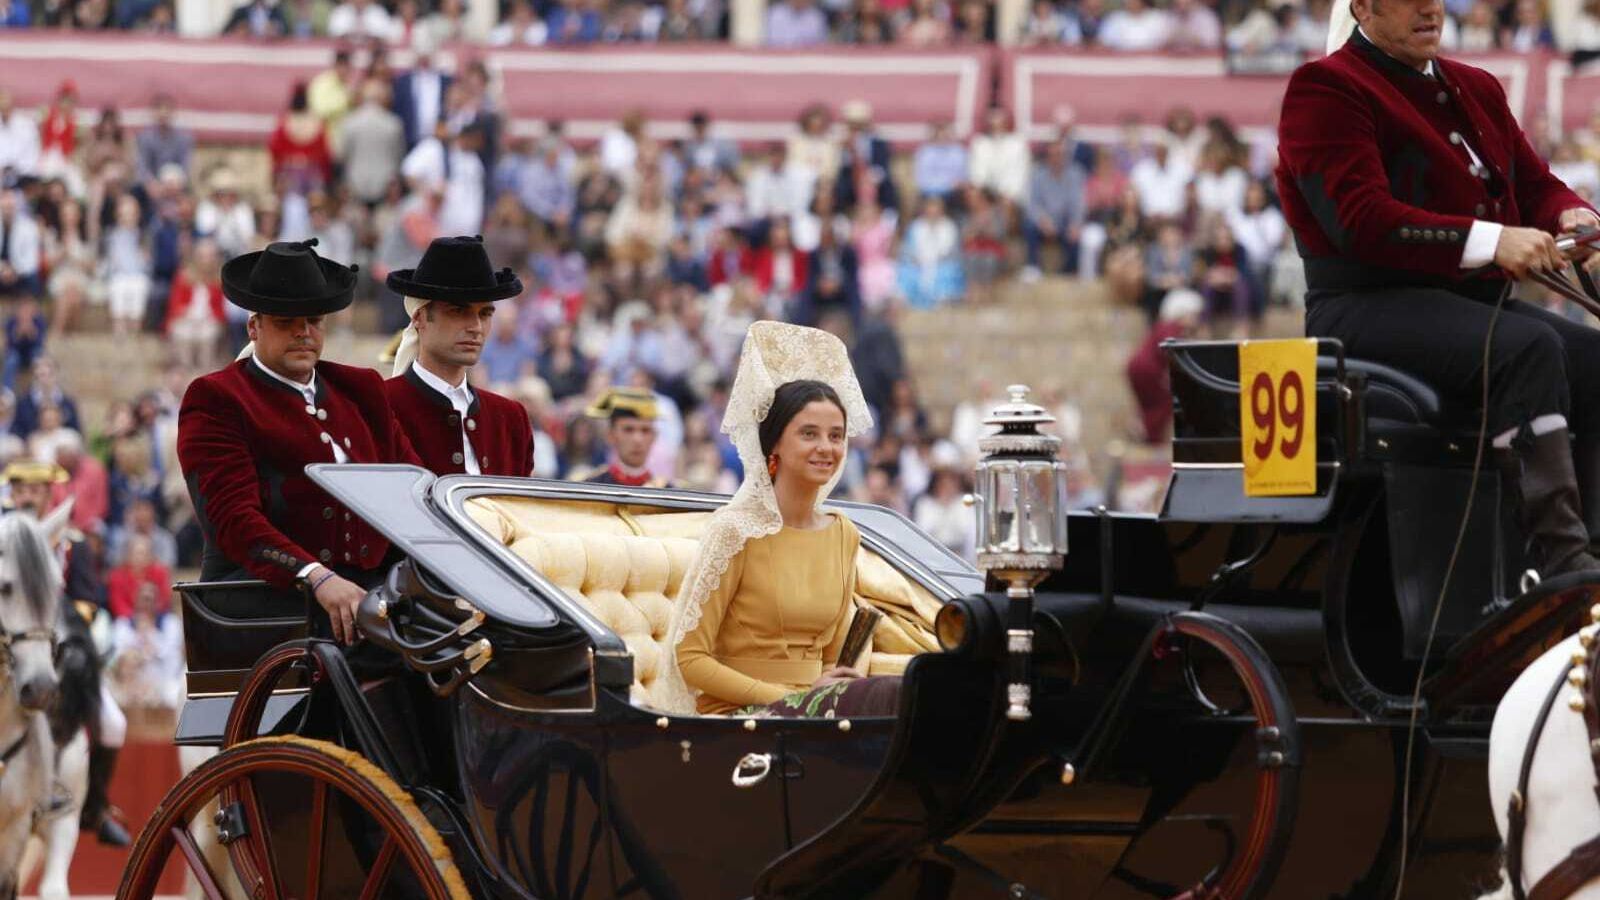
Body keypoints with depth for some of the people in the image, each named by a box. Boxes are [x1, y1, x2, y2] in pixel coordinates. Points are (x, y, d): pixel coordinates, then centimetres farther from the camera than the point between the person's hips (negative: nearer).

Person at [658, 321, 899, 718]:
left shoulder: (843, 535, 14)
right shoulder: (736, 532, -6)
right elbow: (691, 659, -8)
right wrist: (786, 697, -15)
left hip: (814, 705, 6)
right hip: (735, 715, -6)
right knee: (892, 696, -31)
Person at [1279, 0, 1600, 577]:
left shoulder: (1477, 90, 23)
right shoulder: (1324, 89, -3)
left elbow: (1536, 184, 21)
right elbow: (1361, 220, -15)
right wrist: (1490, 241, -24)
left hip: (1473, 302, 8)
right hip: (1367, 308, -8)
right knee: (1529, 347, -32)